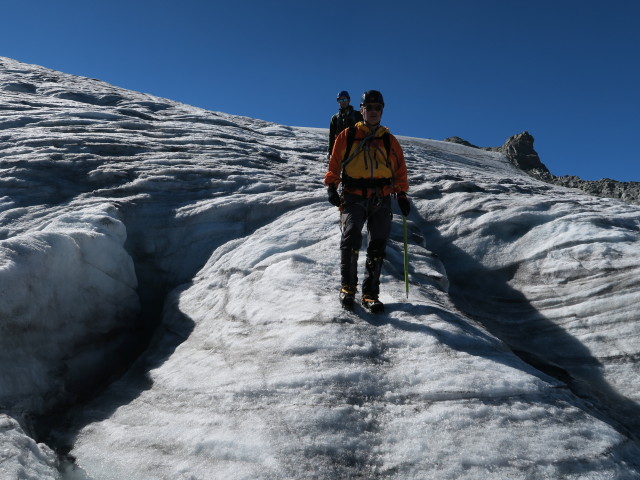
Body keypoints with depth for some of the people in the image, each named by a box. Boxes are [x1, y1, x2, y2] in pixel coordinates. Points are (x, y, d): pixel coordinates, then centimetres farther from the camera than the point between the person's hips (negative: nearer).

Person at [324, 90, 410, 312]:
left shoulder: (389, 140, 17)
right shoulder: (347, 136, 12)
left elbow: (400, 169, 18)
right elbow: (334, 163, 10)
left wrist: (401, 194, 7)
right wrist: (331, 186, -4)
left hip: (381, 199, 3)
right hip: (354, 196, -2)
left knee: (378, 246, -2)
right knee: (352, 235, -26)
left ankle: (370, 294, 3)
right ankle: (348, 286, -18)